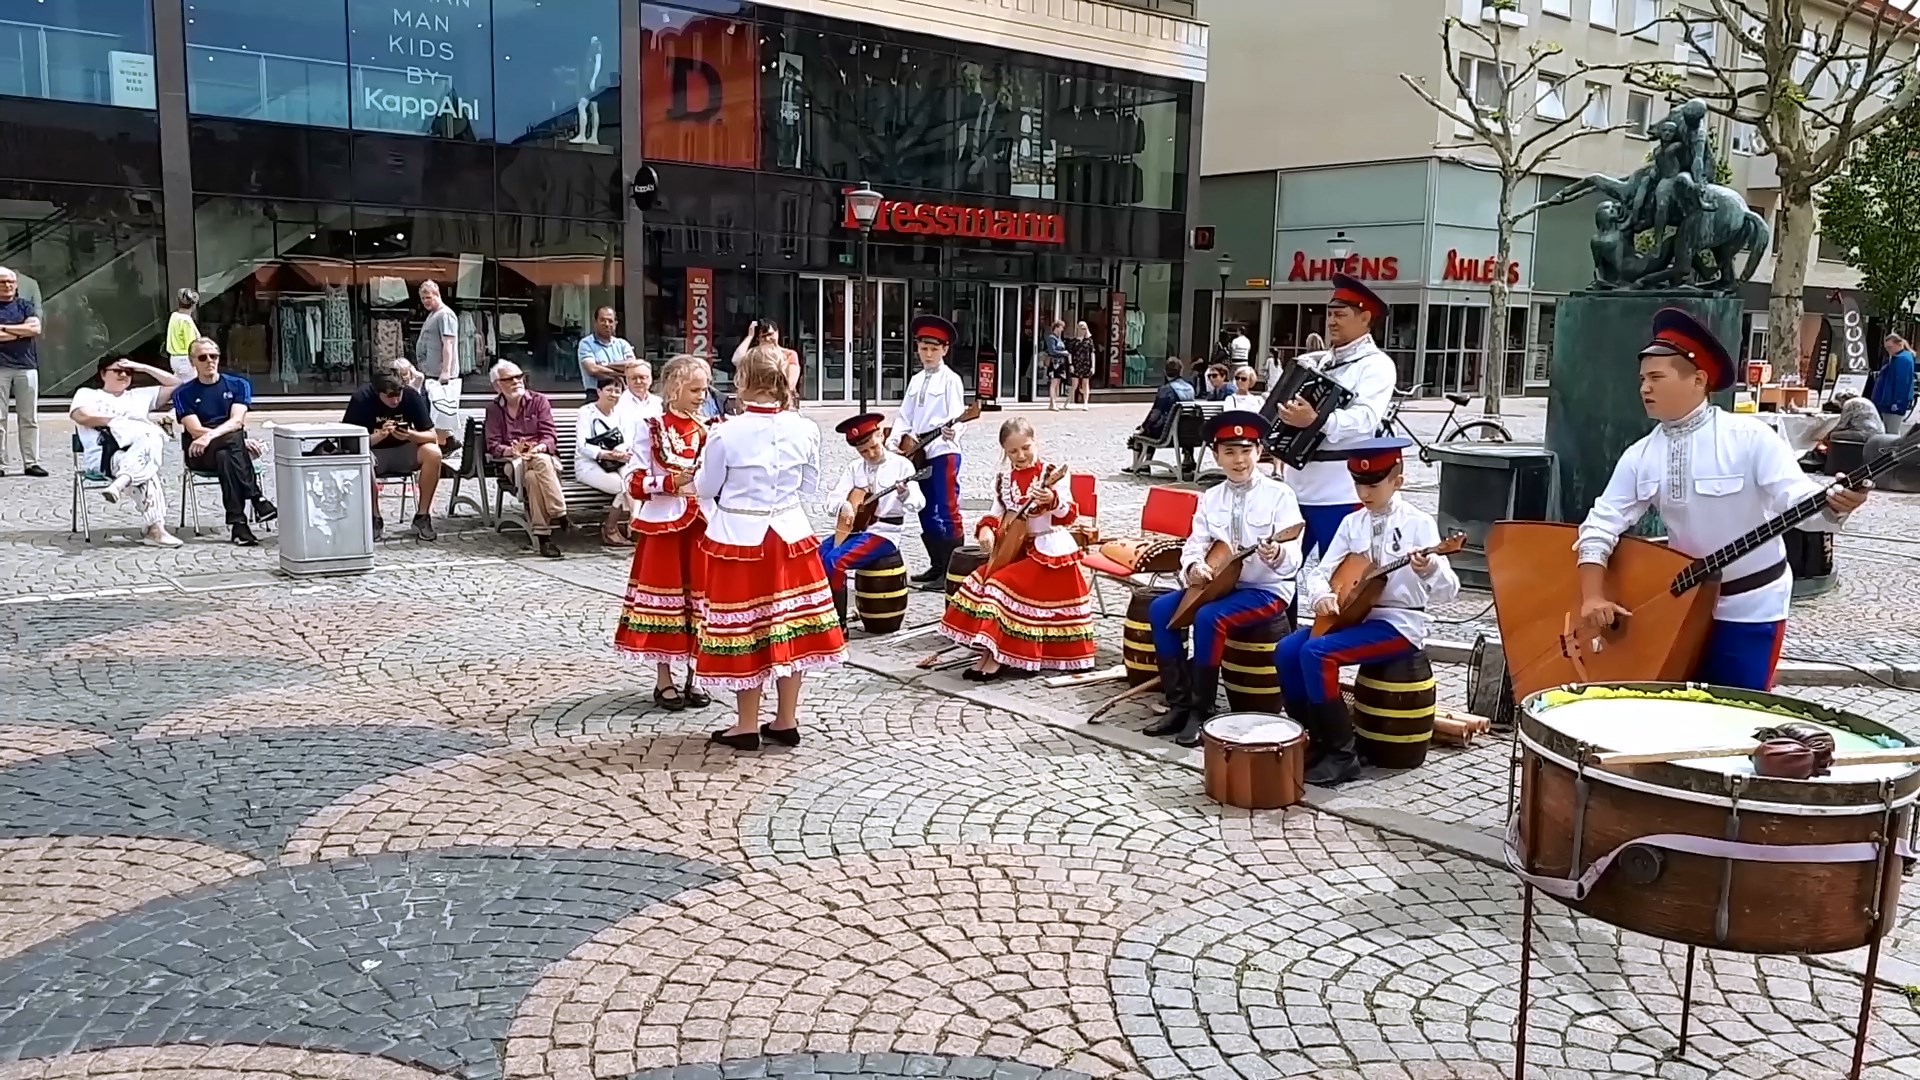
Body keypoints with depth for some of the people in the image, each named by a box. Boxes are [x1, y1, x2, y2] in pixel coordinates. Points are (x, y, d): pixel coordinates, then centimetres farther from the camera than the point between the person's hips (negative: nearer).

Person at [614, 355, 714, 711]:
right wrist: (672, 482, -19)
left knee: (699, 594, 7)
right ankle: (664, 680, 12)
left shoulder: (707, 430, 8)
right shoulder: (650, 428, -4)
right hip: (662, 524, -4)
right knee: (664, 592, 3)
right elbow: (636, 484, -8)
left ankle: (694, 677, 19)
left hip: (700, 523, 4)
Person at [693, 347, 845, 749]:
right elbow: (810, 487, 7)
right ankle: (787, 721, 20)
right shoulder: (804, 430, -5)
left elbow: (705, 489, -1)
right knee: (788, 628, 11)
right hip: (789, 534, 4)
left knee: (744, 629, 6)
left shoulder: (726, 434, -15)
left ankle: (747, 726, 14)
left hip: (739, 537, -3)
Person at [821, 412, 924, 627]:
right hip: (853, 529, 6)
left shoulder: (901, 465, -6)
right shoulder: (855, 467, 7)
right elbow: (833, 498, 0)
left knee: (834, 561, -26)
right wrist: (843, 505, -23)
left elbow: (918, 504, -14)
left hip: (883, 533, -6)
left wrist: (903, 493, -37)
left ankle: (839, 623, -15)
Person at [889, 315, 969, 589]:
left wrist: (951, 431, -36)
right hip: (919, 454, 7)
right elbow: (904, 416, 14)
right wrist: (893, 442, -1)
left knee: (947, 513, -8)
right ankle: (937, 566, 22)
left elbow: (957, 416, -14)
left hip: (944, 453, -7)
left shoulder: (951, 380, -5)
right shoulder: (916, 381, 15)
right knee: (926, 514, 12)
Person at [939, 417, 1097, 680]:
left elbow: (1068, 515, -16)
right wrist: (986, 528, -7)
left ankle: (994, 656, -13)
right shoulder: (1004, 478, 7)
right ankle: (991, 651, -3)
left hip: (1047, 549, -7)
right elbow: (997, 513, 15)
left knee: (1002, 584, -21)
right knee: (981, 579, -8)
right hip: (1015, 547, 7)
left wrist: (1053, 500, -37)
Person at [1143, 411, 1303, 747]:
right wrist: (1193, 566, -20)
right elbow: (1195, 544, 3)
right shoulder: (1211, 497, 6)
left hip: (1268, 590, -6)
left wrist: (1277, 555, -43)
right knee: (1161, 609, -12)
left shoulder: (1279, 494, -11)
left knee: (1209, 618, -30)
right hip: (1219, 583, 6)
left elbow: (1293, 558, -19)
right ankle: (1178, 704, -6)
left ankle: (1202, 711, -16)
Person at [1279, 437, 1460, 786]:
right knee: (1286, 651, -13)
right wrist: (1321, 595, -17)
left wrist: (1428, 571, -36)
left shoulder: (1419, 523, -7)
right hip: (1355, 615, 6)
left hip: (1400, 624, -6)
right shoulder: (1352, 523, 9)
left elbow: (1447, 591, -14)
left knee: (1316, 652, -26)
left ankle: (1343, 753, -15)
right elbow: (1321, 572, 6)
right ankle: (1316, 738, 3)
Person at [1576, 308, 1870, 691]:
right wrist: (1593, 597, -13)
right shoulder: (1640, 456, -2)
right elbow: (1603, 523, -2)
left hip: (1749, 608, -4)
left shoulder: (1748, 437, -14)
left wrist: (1834, 505, -43)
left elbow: (1798, 499, -20)